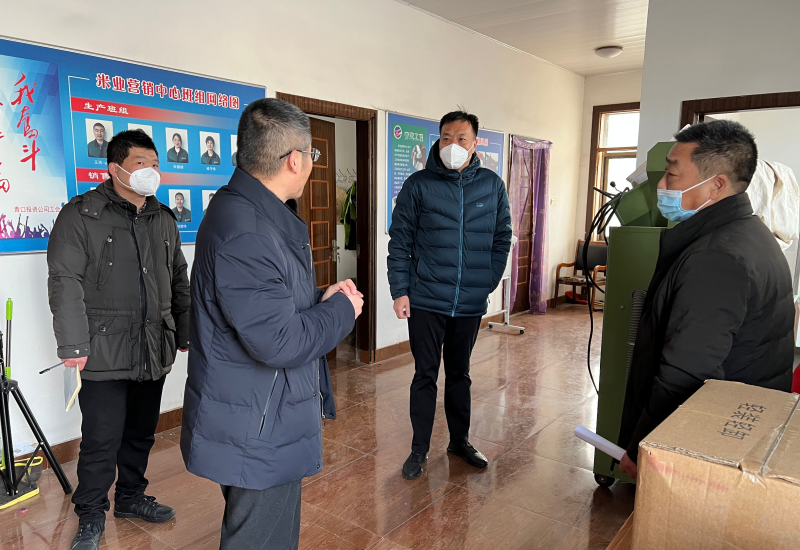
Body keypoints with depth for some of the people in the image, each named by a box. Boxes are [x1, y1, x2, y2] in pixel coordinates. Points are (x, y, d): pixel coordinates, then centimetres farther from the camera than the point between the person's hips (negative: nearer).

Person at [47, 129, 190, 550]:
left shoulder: (163, 220, 13)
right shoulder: (81, 215, -5)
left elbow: (179, 282, 17)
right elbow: (65, 282, -10)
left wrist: (186, 334, 15)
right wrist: (73, 344, -14)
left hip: (153, 350, 5)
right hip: (104, 352, -5)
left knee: (141, 432, 16)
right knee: (101, 440, 2)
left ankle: (131, 497, 36)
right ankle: (91, 516, 23)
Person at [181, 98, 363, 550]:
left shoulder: (259, 212, 9)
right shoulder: (245, 235, -27)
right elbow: (279, 343, -28)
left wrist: (321, 301, 1)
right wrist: (342, 309, -13)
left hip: (263, 423, 10)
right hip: (257, 435, -10)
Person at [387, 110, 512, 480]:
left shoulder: (493, 186, 2)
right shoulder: (418, 185, -4)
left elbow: (502, 239, 8)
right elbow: (400, 241, -3)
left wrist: (487, 283, 1)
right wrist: (400, 291, -8)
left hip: (471, 303, 2)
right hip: (426, 301, -2)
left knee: (460, 373, 17)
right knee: (425, 375, 6)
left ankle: (460, 441, 34)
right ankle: (419, 449, 22)